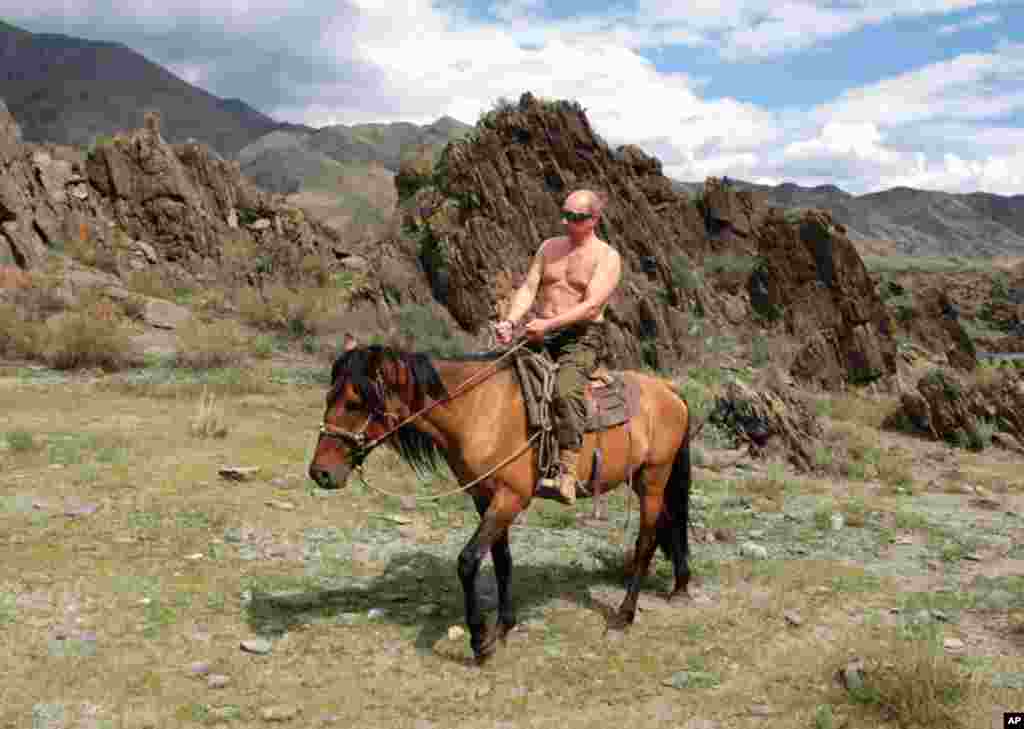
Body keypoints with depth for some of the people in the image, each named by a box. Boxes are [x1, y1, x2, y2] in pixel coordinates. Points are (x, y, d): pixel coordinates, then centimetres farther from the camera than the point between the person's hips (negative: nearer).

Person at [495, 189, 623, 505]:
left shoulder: (607, 257, -2)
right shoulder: (549, 247, 16)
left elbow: (591, 305, -14)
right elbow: (528, 288, 6)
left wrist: (549, 324, -25)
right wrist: (510, 321, -13)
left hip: (582, 339, -6)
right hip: (541, 335, 6)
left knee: (566, 390, -33)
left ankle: (567, 473, -32)